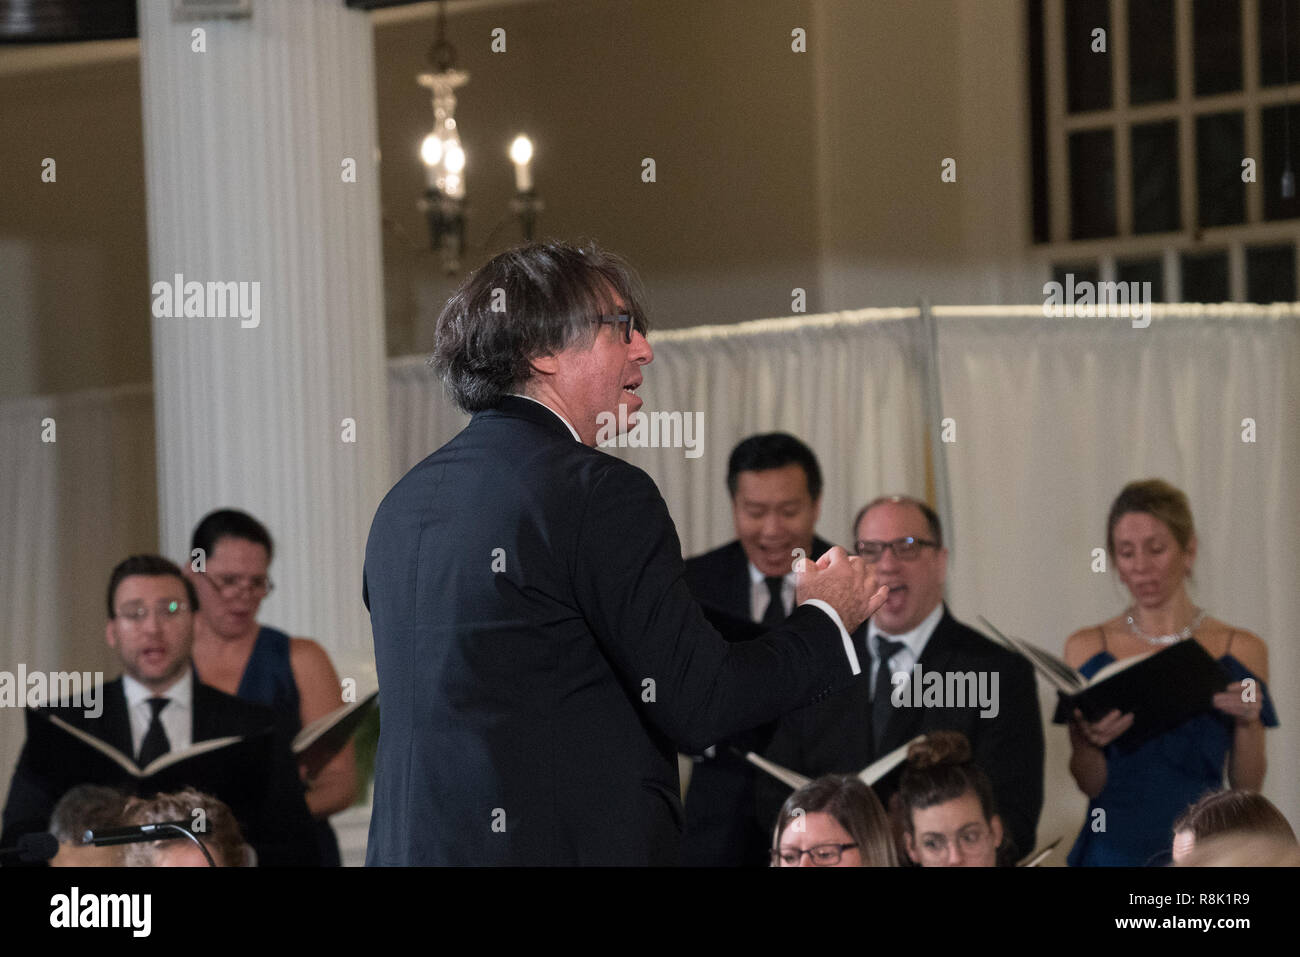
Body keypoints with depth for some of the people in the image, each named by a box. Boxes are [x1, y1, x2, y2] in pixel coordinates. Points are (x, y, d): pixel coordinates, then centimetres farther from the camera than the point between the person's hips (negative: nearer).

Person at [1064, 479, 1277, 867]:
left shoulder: (1239, 649, 0)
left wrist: (1248, 722, -17)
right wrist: (1086, 743, -21)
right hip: (1115, 846, 0)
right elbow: (1090, 784, -1)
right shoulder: (1088, 647, 1)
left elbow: (1248, 784, 1)